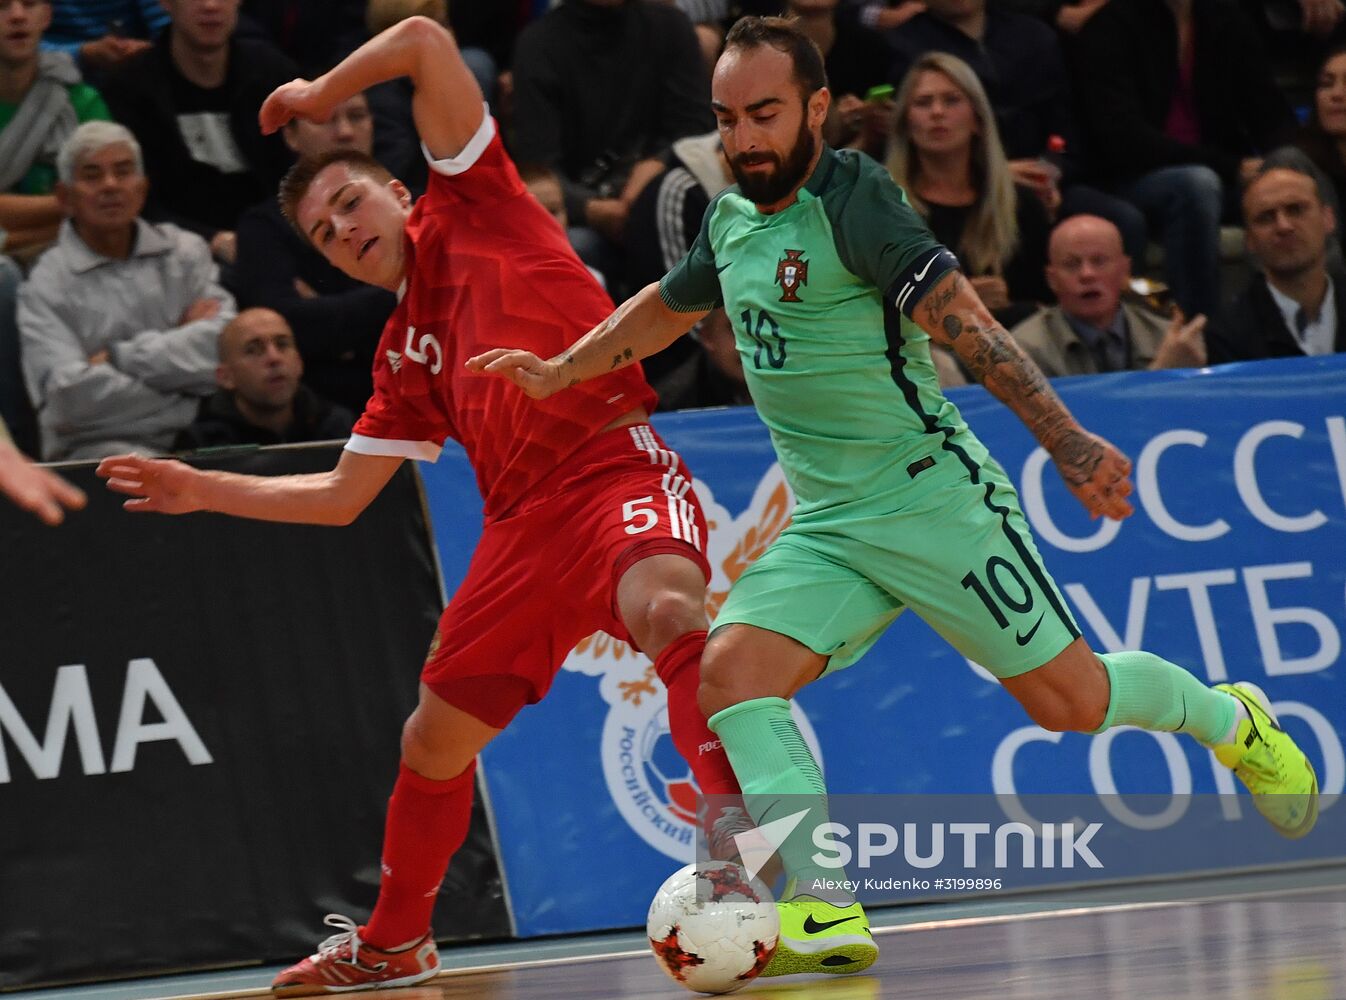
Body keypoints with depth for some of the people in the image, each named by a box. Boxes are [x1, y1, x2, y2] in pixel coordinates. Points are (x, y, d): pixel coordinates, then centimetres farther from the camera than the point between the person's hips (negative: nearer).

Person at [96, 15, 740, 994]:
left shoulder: (472, 208, 9)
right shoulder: (404, 358, 24)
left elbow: (427, 42, 1)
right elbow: (338, 497, 30)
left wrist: (321, 93, 13)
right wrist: (201, 490, 28)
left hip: (617, 463, -8)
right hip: (524, 525, 8)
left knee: (664, 602, -39)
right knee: (436, 736, 14)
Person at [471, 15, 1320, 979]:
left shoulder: (854, 197, -15)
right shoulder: (730, 220, 7)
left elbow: (963, 321, -23)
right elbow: (666, 305, 29)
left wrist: (1068, 442, -30)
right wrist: (560, 372, 29)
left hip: (933, 497, -7)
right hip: (826, 527, 7)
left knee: (1070, 701, -1)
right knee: (732, 671, -16)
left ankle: (1230, 719, 31)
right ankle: (827, 913, -20)